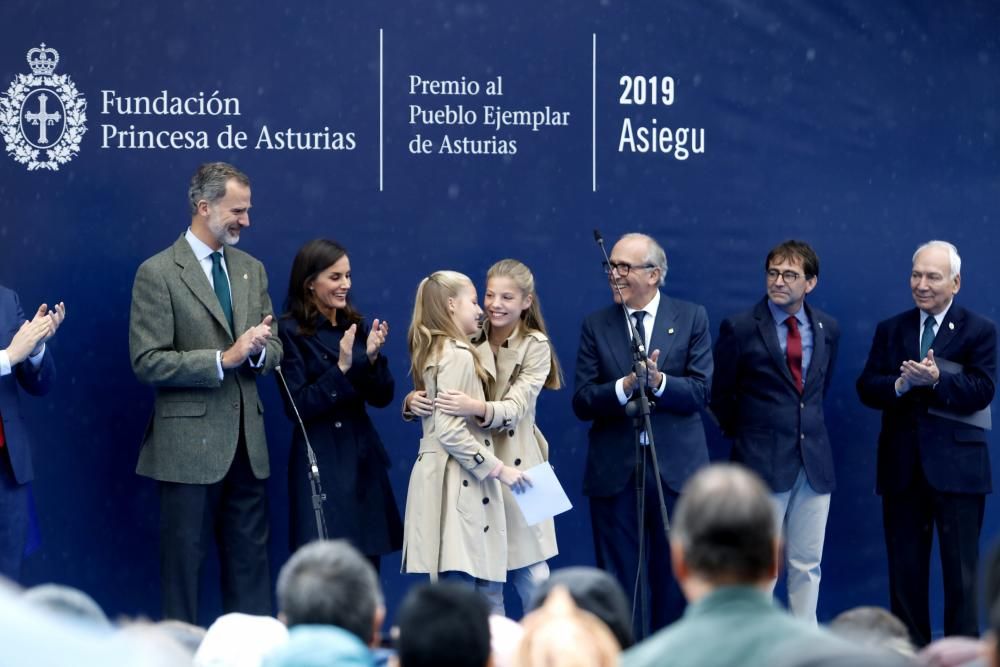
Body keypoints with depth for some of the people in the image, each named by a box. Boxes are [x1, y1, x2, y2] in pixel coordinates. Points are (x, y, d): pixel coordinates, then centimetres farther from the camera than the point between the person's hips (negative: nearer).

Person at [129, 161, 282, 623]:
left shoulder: (251, 269, 12)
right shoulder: (158, 273, -7)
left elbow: (273, 351, 15)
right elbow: (148, 362, -13)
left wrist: (258, 349, -9)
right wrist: (223, 359, -19)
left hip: (247, 440, 6)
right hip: (189, 442, -6)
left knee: (251, 560, 8)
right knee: (184, 560, 1)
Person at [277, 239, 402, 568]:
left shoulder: (356, 326, 9)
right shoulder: (291, 332, -7)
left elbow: (381, 398, 8)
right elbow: (297, 407, -13)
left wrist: (372, 358, -9)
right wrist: (341, 367, -20)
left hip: (363, 457, 6)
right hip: (320, 462, -6)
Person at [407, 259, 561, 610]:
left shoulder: (535, 346, -4)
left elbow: (515, 408, -17)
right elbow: (439, 391, 2)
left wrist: (476, 408, -38)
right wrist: (415, 401, -22)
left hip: (515, 465, -2)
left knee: (530, 573, -1)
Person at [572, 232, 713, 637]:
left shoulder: (691, 318, 3)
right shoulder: (596, 326, 5)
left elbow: (702, 391, -4)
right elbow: (582, 401, -2)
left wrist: (658, 382, -21)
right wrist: (624, 387, -20)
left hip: (676, 469, -1)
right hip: (614, 471, 1)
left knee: (676, 580, 6)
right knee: (618, 583, 5)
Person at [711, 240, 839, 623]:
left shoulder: (826, 329, 8)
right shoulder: (739, 329, -5)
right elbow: (720, 396, 4)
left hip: (814, 460, 4)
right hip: (762, 462, -4)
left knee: (807, 565, 7)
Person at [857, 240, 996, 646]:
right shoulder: (890, 330, 11)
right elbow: (867, 388, 1)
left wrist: (936, 379, -26)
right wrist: (900, 384, -19)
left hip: (956, 468, -3)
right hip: (902, 468, 4)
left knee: (961, 571, 1)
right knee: (905, 570, 9)